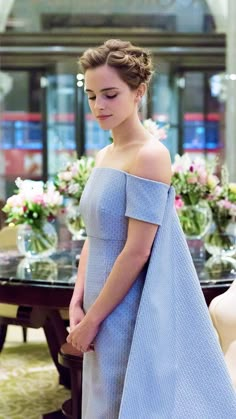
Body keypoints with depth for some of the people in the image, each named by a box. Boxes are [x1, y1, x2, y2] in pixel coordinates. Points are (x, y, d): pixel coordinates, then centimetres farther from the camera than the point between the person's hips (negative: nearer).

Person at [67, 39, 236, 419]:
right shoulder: (104, 156, 9)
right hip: (106, 315, 8)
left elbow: (137, 251, -20)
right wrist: (77, 305, 1)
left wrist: (92, 319, -15)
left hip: (134, 318, -8)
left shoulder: (149, 156, -16)